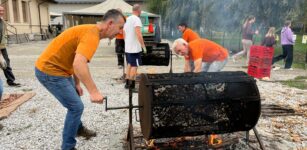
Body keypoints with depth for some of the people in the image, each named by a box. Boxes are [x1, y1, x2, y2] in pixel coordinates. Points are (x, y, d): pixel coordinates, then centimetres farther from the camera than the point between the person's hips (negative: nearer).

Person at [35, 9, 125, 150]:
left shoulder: (91, 31, 9)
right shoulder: (92, 34, -24)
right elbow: (79, 64, -39)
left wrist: (76, 84, 17)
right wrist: (94, 91, -40)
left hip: (53, 67, 10)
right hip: (50, 71, -10)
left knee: (74, 100, 24)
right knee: (76, 106, -5)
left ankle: (78, 128, 46)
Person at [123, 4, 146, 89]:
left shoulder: (127, 19, 14)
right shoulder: (137, 19, -13)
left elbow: (124, 33, 19)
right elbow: (138, 34, -23)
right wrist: (143, 45, -19)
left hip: (127, 47, 8)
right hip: (135, 48, -8)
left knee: (129, 65, 15)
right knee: (134, 66, -2)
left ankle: (127, 83, 18)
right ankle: (131, 84, 1)